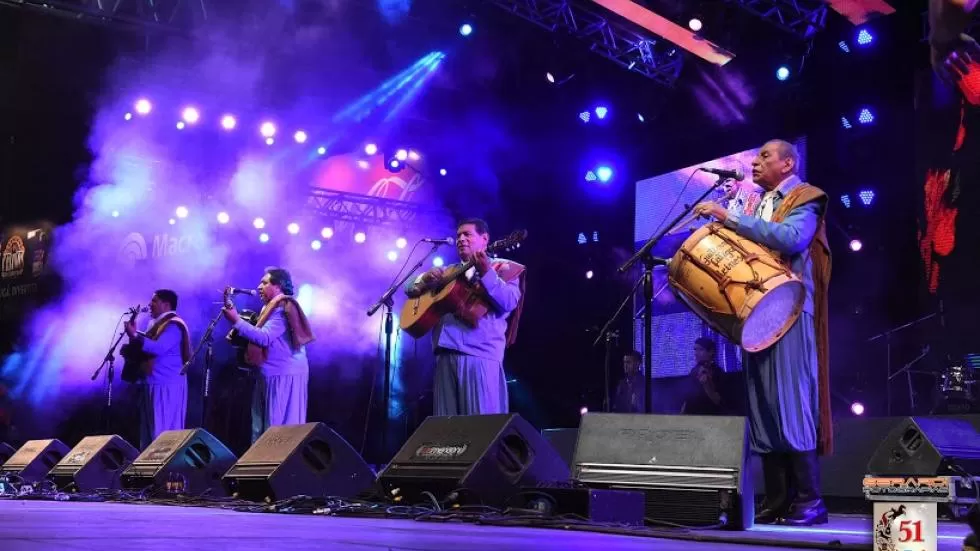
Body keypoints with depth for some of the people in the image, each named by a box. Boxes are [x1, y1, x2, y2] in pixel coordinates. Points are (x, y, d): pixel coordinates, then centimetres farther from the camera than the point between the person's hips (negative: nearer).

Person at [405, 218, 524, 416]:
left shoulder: (502, 268, 7)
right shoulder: (449, 272, 24)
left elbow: (508, 303, -9)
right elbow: (410, 289, 25)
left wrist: (485, 272, -20)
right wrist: (426, 279, 3)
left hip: (480, 354, -5)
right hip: (446, 353, 6)